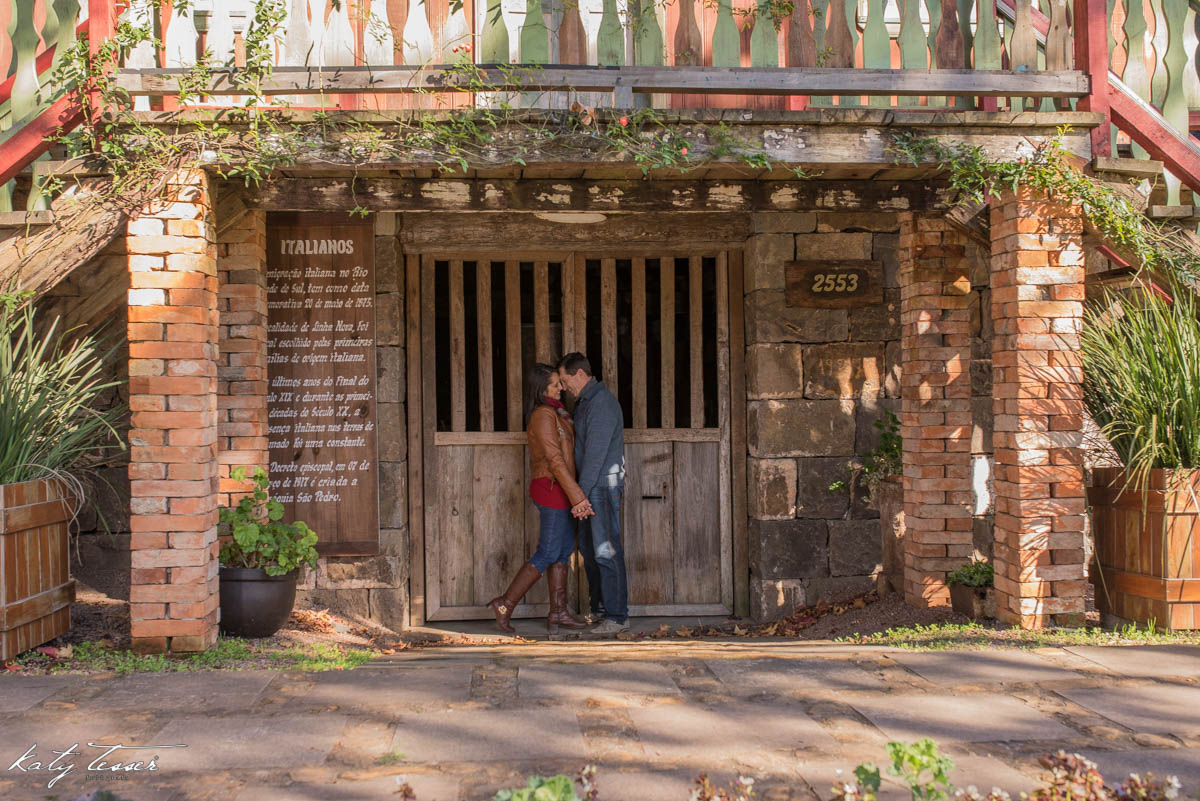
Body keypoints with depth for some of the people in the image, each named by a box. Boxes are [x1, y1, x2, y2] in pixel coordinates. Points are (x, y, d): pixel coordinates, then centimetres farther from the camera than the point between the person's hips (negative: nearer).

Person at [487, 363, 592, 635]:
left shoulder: (553, 411, 13)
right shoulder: (544, 415, -19)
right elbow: (555, 460, -23)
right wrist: (577, 497, -25)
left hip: (557, 490, 10)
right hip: (553, 490, -10)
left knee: (564, 550, 12)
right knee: (548, 554, -3)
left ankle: (558, 612, 16)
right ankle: (505, 604, 3)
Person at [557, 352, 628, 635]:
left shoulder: (602, 404, -18)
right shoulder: (585, 402, 15)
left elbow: (596, 453, -23)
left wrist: (582, 494, -24)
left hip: (604, 485, -11)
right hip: (593, 487, 11)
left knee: (607, 550, -7)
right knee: (588, 548, 16)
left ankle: (617, 617, -3)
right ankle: (599, 608, 26)